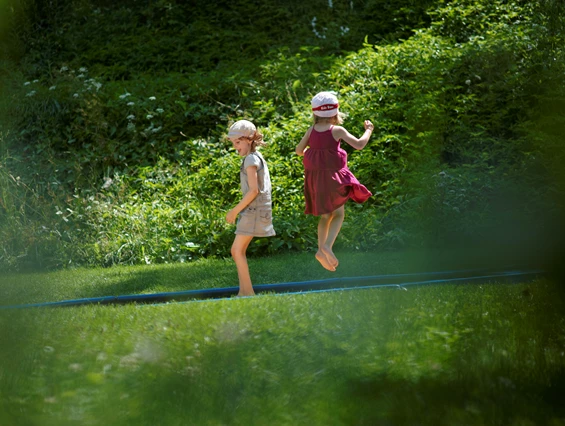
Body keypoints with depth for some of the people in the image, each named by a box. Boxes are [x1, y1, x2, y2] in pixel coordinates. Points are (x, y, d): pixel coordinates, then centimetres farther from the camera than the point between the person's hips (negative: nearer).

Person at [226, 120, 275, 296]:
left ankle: (248, 291, -10)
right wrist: (238, 211, 17)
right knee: (236, 250, 11)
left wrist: (235, 210, -14)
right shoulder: (256, 158, 17)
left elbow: (253, 190, -19)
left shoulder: (251, 159, -12)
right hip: (252, 211, 10)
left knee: (238, 251, -10)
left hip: (254, 210, -10)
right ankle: (243, 291, 11)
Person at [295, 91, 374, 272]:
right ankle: (328, 246, -17)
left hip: (314, 176, 5)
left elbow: (299, 150, 8)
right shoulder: (337, 130, -12)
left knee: (326, 215, 16)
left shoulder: (311, 131, 1)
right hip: (333, 176, -5)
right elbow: (359, 144, -13)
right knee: (338, 214, 3)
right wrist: (369, 130, 3)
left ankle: (321, 249, 4)